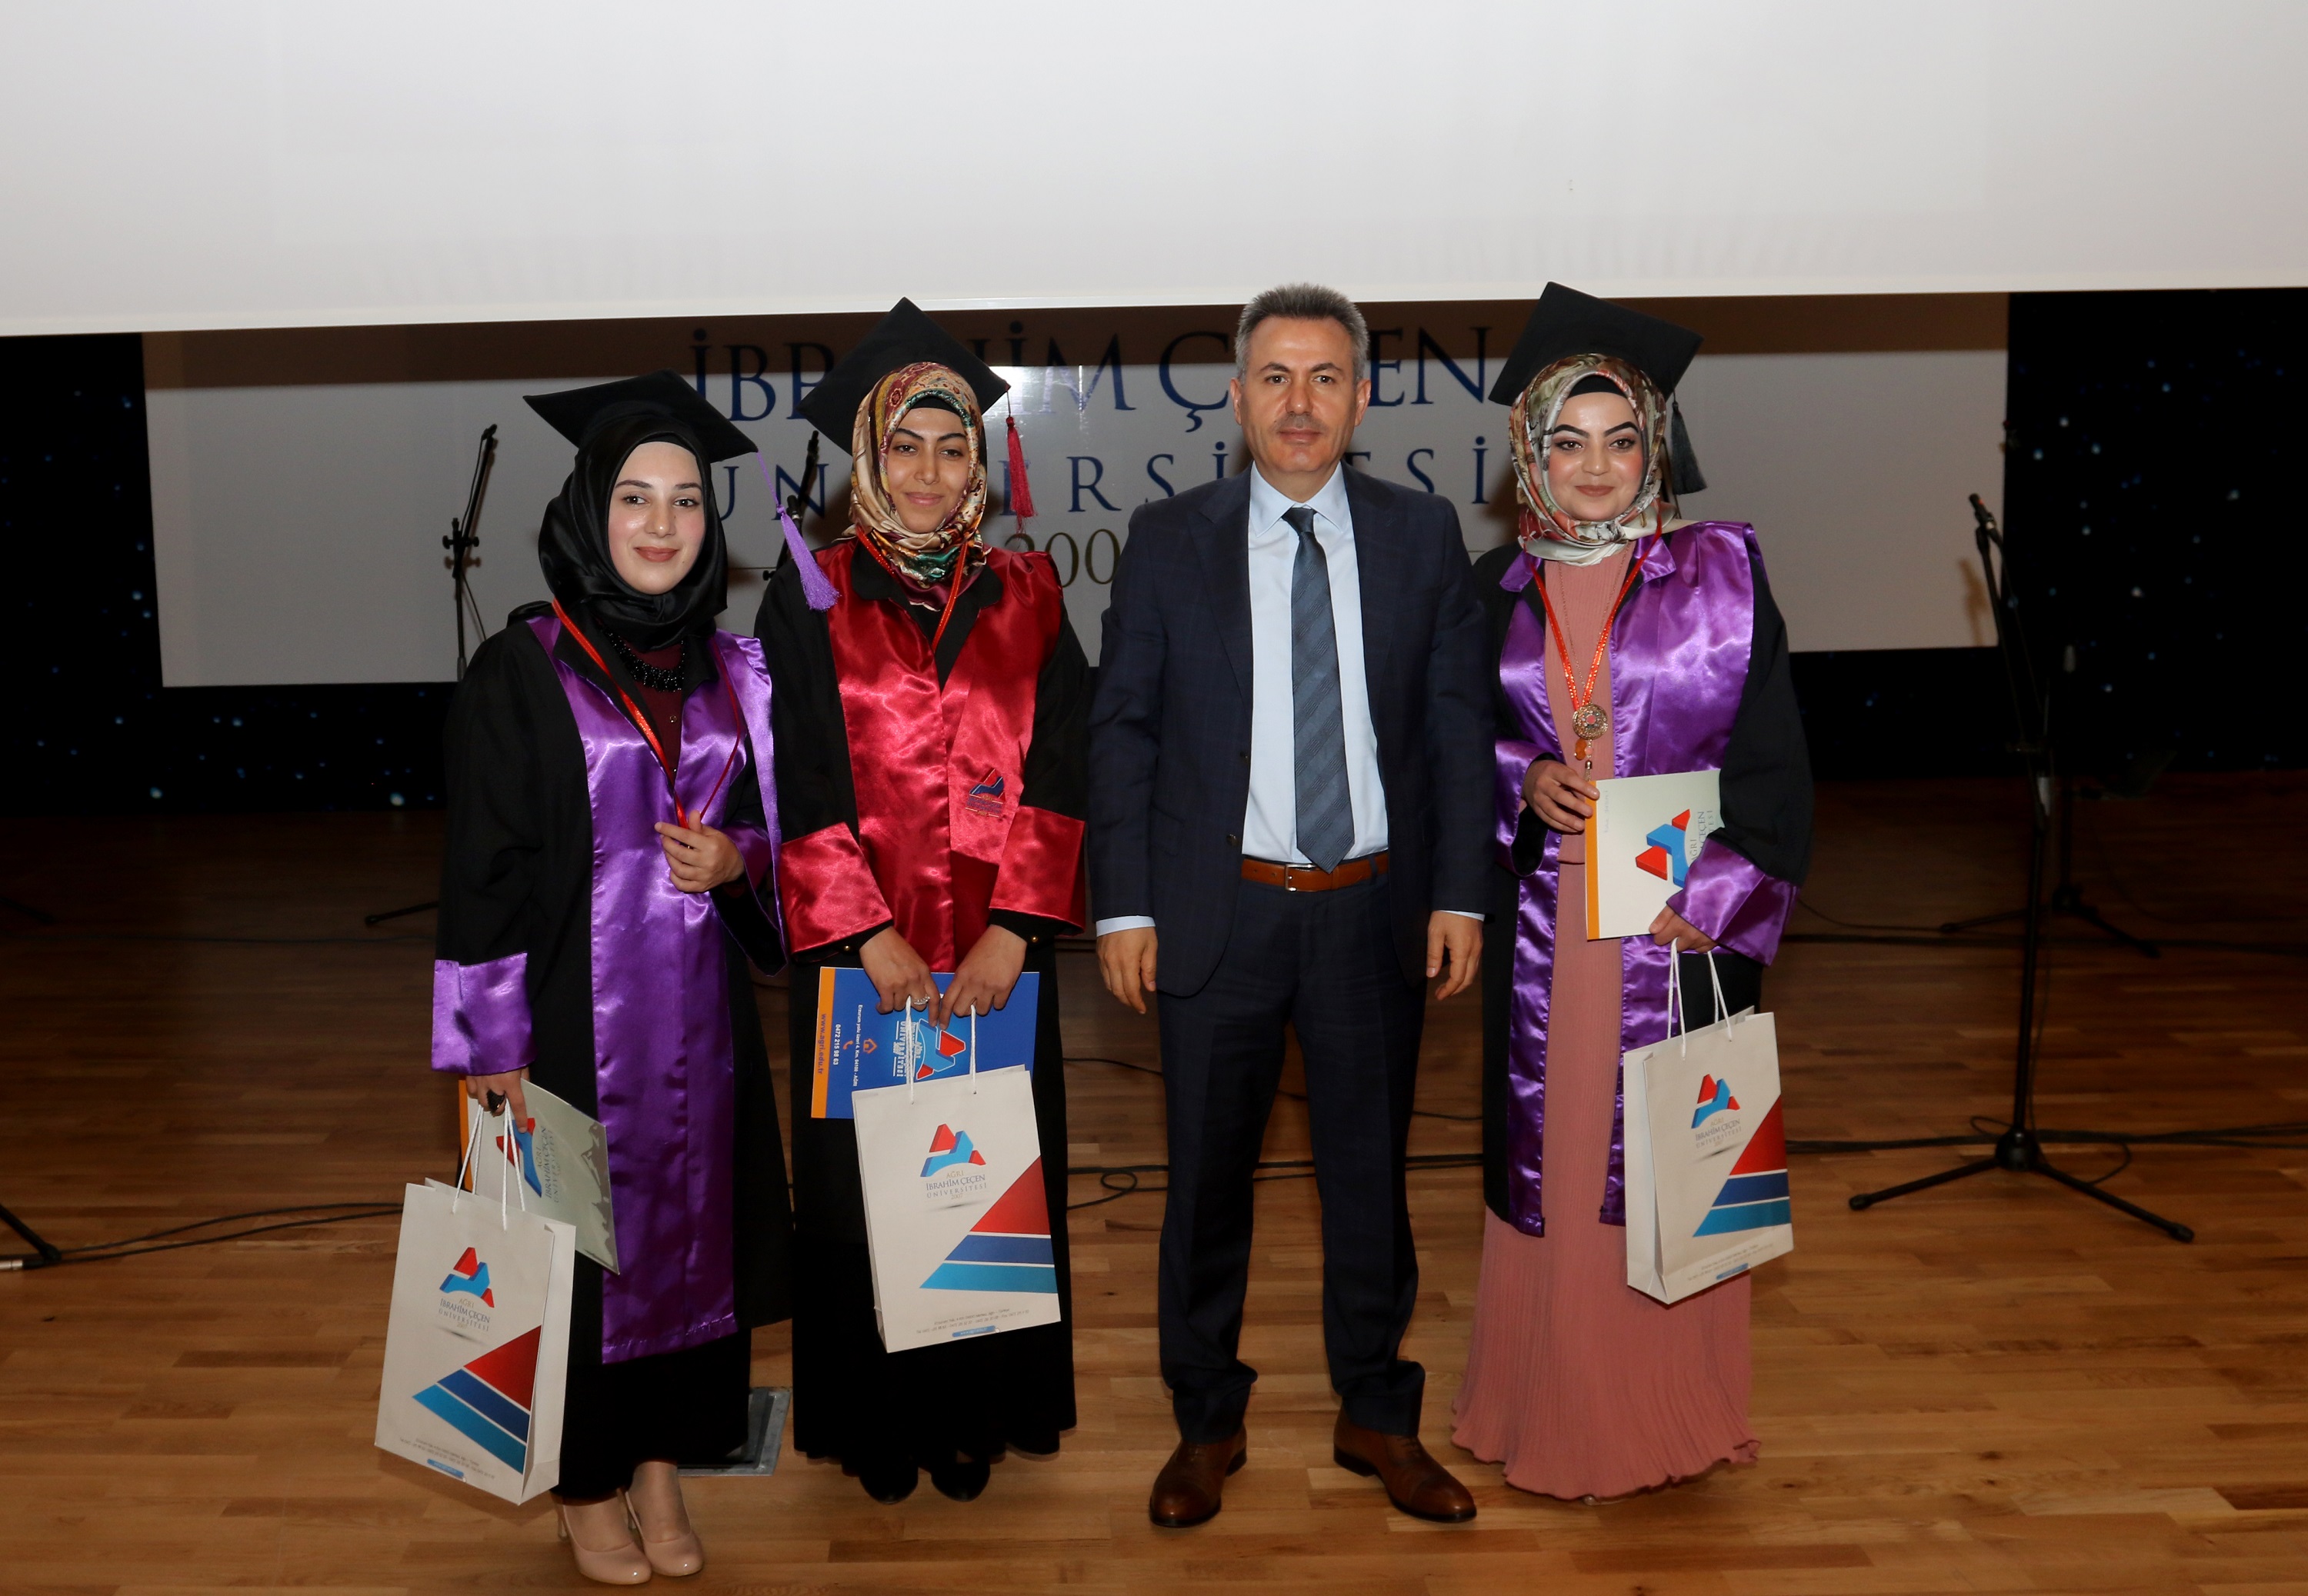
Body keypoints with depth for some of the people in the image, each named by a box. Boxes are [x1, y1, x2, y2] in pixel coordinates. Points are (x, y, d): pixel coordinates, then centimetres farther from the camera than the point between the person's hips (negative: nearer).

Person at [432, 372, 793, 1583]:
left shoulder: (731, 669, 6)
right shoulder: (520, 672, -7)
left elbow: (774, 826, 15)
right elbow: (481, 870, -8)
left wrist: (737, 858, -8)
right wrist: (494, 1044, -11)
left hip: (702, 1006, 4)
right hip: (575, 1009, -4)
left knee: (695, 1222, 10)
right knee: (582, 1236, 6)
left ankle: (662, 1460, 29)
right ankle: (584, 1482, 26)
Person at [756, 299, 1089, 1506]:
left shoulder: (1024, 595, 6)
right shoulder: (809, 597, 0)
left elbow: (1057, 774, 0)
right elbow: (797, 786, -6)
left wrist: (1013, 931, -11)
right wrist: (871, 936, -13)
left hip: (998, 954, 2)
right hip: (858, 953, -1)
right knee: (860, 1185, 6)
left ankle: (977, 1415, 26)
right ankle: (878, 1429, 24)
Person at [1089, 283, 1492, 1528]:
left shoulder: (1422, 536, 2)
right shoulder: (1168, 540, -1)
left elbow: (1459, 723, 3)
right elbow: (1120, 728, -1)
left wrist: (1459, 892, -3)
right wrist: (1122, 908, -6)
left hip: (1375, 909, 1)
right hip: (1218, 908, -1)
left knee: (1369, 1168, 14)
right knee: (1206, 1174, 11)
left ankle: (1376, 1414, 32)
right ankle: (1207, 1421, 30)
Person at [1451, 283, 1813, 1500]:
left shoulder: (1721, 573, 0)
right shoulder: (1498, 590, 7)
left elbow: (1771, 755, -2)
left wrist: (1713, 899, -12)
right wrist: (1523, 780, -9)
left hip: (1682, 921, -2)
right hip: (1544, 933, 2)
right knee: (1551, 1156, 8)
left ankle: (1673, 1409, 23)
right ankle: (1557, 1408, 23)